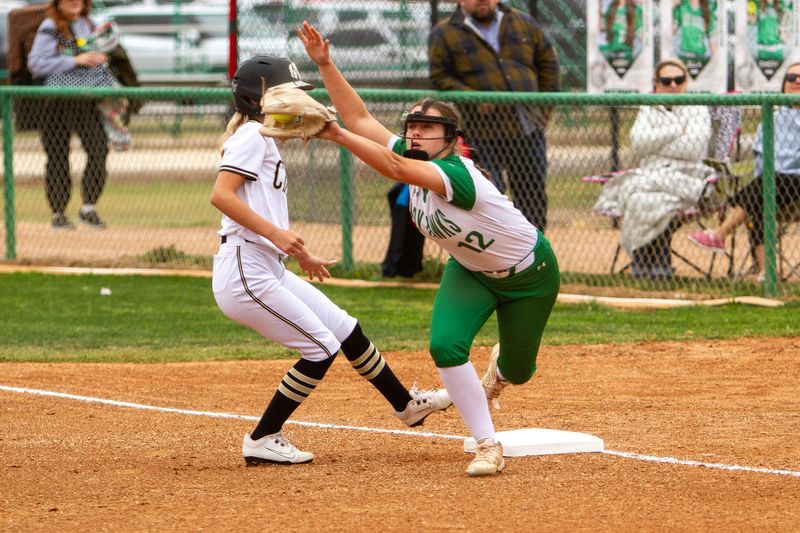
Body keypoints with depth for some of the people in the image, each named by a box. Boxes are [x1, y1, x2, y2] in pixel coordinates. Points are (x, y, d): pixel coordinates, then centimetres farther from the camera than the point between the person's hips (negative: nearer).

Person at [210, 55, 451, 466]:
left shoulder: (264, 139, 20)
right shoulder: (252, 135, -10)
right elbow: (221, 195, -22)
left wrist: (301, 256, 29)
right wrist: (275, 233, -27)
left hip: (269, 270, 10)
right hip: (245, 273, -10)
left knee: (345, 330, 16)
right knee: (321, 348, -7)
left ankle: (407, 404, 32)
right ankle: (263, 440, 0)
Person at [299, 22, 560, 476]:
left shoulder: (457, 174, -39)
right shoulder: (411, 158, -16)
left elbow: (397, 169, -53)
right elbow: (361, 119, -15)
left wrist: (338, 136, -55)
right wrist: (325, 65, -21)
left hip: (529, 276, -6)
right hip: (470, 271, 6)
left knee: (517, 371, 10)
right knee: (446, 345, -20)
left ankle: (499, 369, 51)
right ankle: (489, 447, -8)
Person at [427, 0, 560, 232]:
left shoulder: (523, 24, 11)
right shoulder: (444, 35, 1)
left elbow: (548, 63, 16)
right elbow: (440, 77, -3)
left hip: (529, 129, 4)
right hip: (484, 134, -4)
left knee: (533, 195, 10)